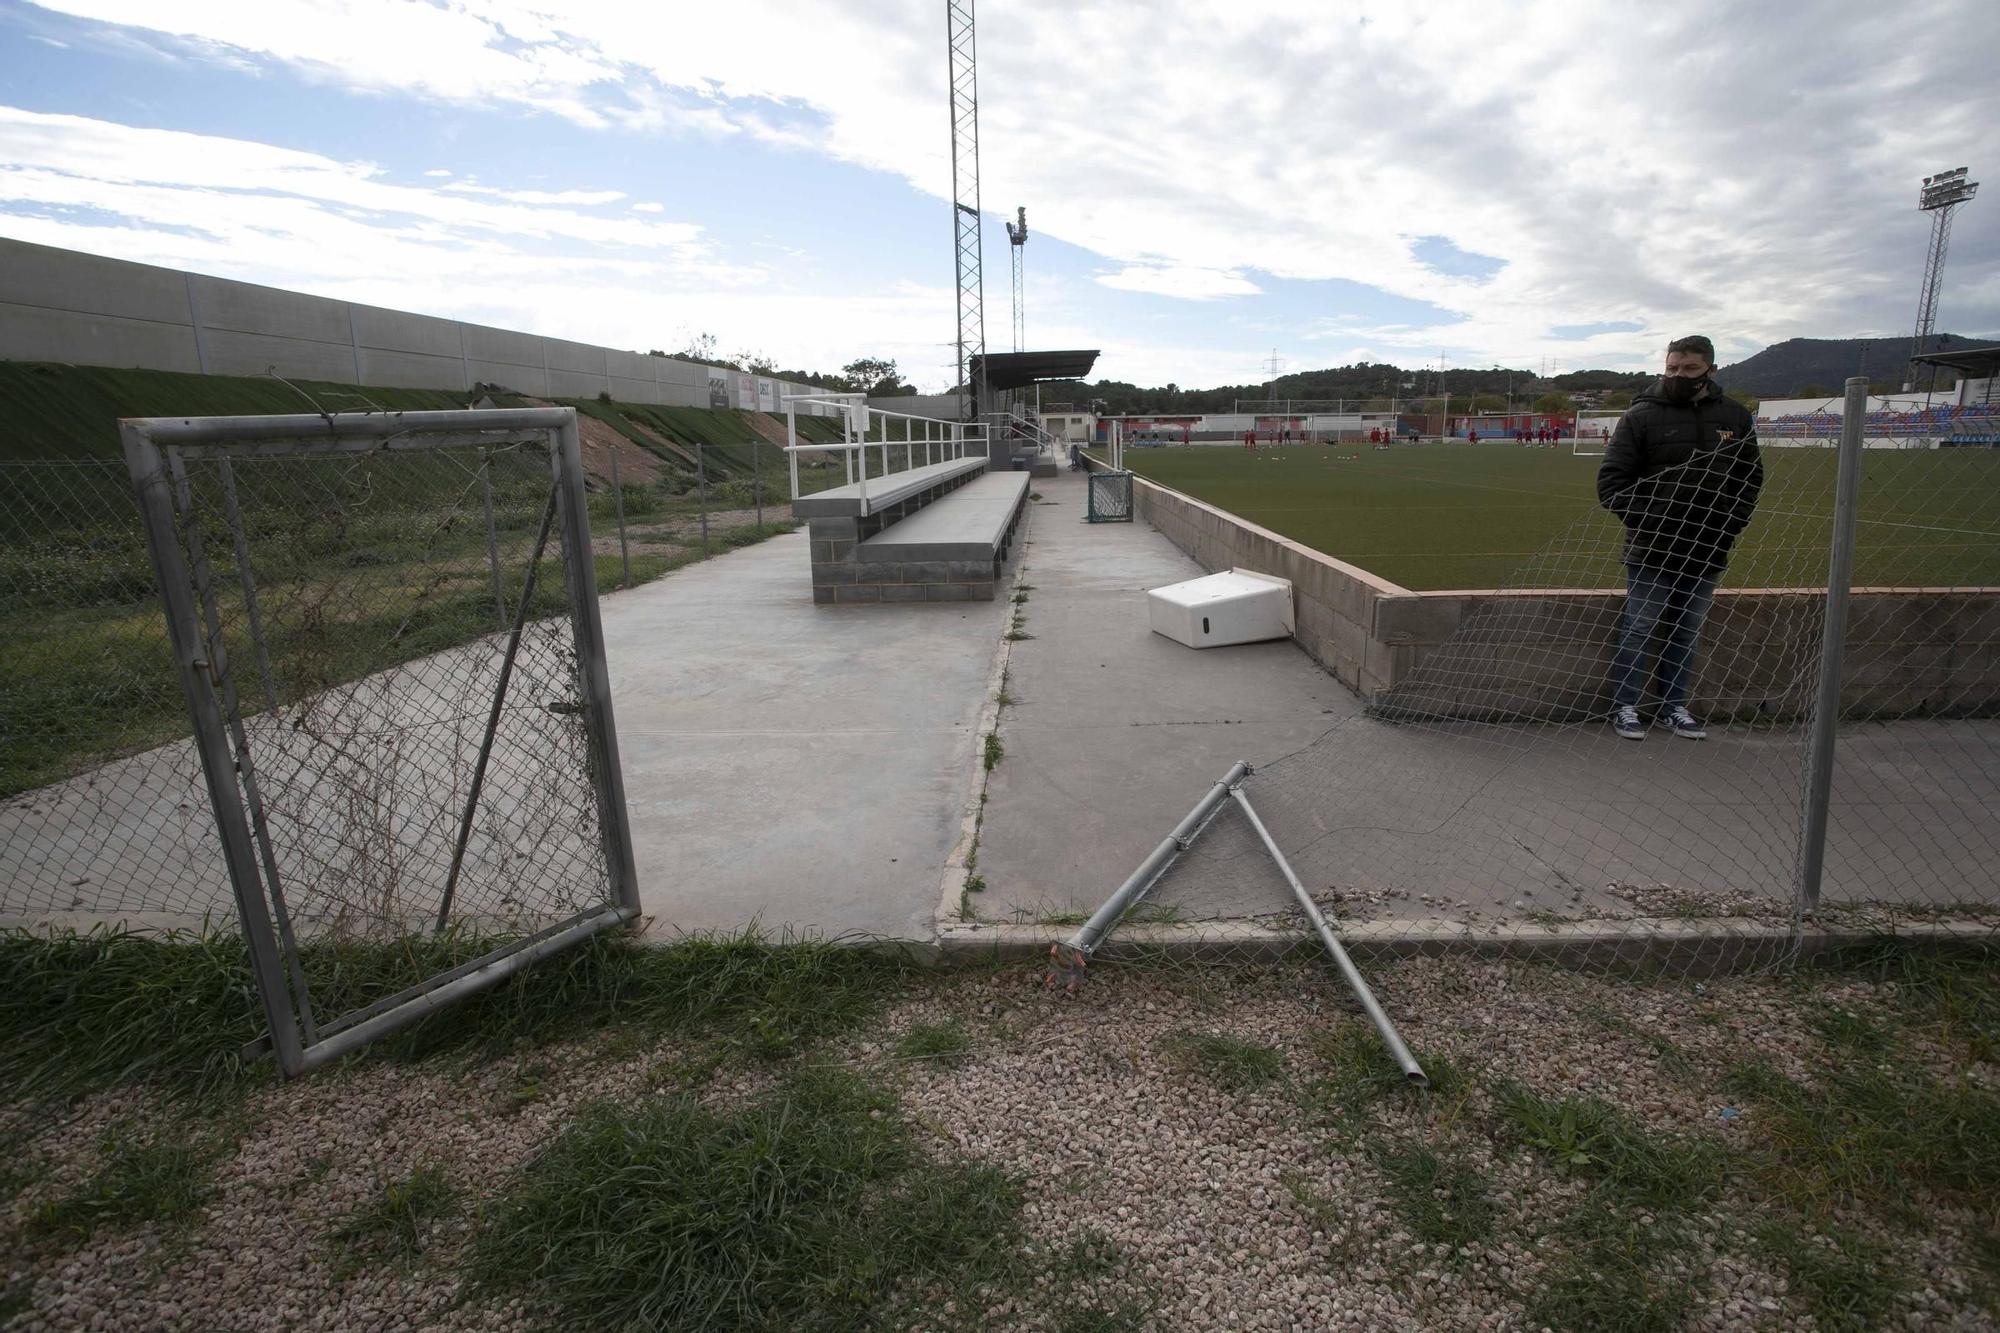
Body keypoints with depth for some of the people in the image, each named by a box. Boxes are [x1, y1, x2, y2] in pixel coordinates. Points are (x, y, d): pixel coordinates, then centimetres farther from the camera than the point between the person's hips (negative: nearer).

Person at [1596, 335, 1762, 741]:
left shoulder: (1736, 417, 7)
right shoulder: (1642, 415, -6)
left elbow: (1751, 477, 16)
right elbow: (1611, 480, -7)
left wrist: (1731, 524, 3)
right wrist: (1644, 521, -16)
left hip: (1707, 554, 4)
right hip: (1651, 552, -4)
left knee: (1688, 632, 13)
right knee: (1639, 629, 2)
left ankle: (1674, 706, 24)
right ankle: (1625, 707, 12)